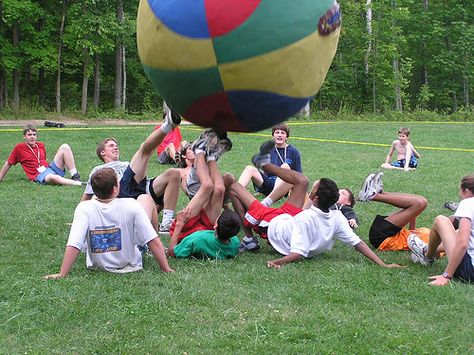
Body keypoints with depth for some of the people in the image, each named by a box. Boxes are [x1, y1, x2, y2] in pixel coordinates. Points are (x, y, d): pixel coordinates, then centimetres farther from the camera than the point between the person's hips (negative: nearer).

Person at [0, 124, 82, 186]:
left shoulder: (41, 145, 15)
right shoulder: (19, 148, 1)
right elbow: (8, 164, 8)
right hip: (39, 176, -6)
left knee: (65, 147, -10)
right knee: (52, 177, -44)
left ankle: (75, 176, -21)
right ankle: (78, 183, -53)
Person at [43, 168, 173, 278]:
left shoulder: (84, 208, -23)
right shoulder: (131, 206, -24)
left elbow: (73, 246, -28)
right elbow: (154, 242, -23)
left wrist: (62, 275, -22)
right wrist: (167, 270, -13)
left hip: (98, 267, 1)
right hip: (130, 266, -1)